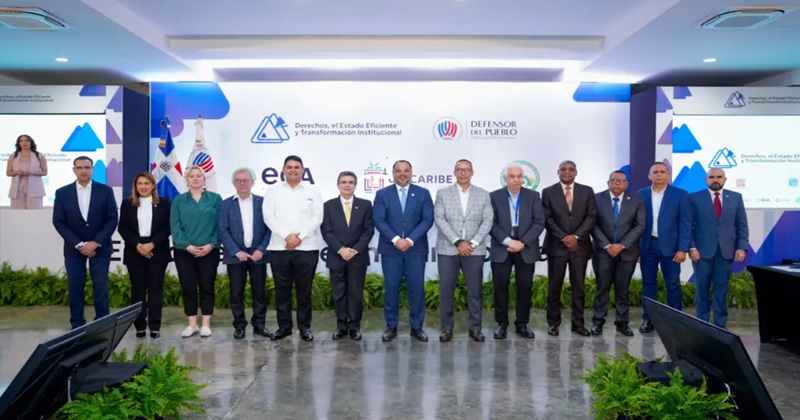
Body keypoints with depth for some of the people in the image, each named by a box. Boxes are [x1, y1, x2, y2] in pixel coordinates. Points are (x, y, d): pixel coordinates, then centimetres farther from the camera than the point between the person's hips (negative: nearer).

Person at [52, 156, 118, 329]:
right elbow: (58, 222, -2)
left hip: (100, 247, -1)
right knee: (75, 287, 5)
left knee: (101, 287, 1)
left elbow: (112, 219, -4)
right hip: (74, 248, 1)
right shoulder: (62, 192, 2)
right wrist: (78, 244, -11)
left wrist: (96, 243, -13)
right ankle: (77, 325, 15)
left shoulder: (105, 191, -1)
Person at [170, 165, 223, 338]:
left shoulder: (215, 199, 4)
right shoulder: (179, 200, 8)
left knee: (207, 287, 2)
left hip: (209, 251, -1)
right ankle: (192, 324, 13)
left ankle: (205, 324, 10)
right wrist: (187, 246, -11)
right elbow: (175, 226, 1)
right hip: (184, 251, 1)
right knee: (188, 287, 3)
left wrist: (211, 245, -12)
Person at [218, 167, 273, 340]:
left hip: (258, 254, 0)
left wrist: (261, 249, -9)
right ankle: (239, 326, 14)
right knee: (236, 293, 4)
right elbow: (222, 231, -2)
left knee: (259, 292, 4)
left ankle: (259, 325, 14)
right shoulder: (226, 204, 5)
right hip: (235, 255, 0)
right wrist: (237, 252, -11)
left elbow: (269, 228, 2)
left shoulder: (262, 202, 5)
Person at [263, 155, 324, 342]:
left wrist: (299, 237, -11)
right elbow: (269, 217, -1)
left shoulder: (313, 191, 8)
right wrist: (286, 236, -13)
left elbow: (317, 218, 0)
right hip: (279, 248, 1)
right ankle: (284, 326, 16)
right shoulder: (273, 191, 9)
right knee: (282, 289, 5)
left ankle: (305, 327, 13)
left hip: (307, 248, -1)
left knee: (304, 289, 3)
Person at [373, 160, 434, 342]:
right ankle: (391, 326, 14)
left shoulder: (423, 193, 6)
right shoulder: (382, 194, 6)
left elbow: (428, 219, -2)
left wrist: (410, 240, -13)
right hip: (390, 249, 0)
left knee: (416, 288, 2)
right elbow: (379, 220, -3)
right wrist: (395, 239, -16)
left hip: (416, 248, 0)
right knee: (391, 288, 3)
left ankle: (416, 327, 13)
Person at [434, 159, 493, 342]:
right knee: (446, 290, 1)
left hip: (475, 250, 1)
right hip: (448, 249, -1)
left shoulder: (483, 195, 8)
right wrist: (458, 242, -13)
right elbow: (439, 220, -4)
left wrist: (472, 243, -10)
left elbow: (487, 221, 1)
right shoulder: (443, 193, 5)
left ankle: (475, 328, 14)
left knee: (475, 290, 3)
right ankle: (447, 328, 11)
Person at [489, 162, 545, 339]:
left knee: (525, 287, 4)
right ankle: (502, 323, 14)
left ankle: (522, 324, 16)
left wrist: (523, 242, -14)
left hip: (526, 249, 1)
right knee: (500, 287, 2)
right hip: (501, 249, -1)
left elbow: (539, 223, -3)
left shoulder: (533, 196, 5)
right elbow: (491, 223, -5)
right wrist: (508, 241, -17)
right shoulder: (494, 196, 2)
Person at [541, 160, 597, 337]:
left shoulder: (587, 191, 8)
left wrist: (576, 236, -11)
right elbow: (547, 219, -2)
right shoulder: (548, 192, 5)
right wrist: (564, 238, -11)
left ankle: (578, 323, 11)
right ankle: (553, 323, 11)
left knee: (578, 286, 4)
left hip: (580, 245, 1)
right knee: (554, 287, 2)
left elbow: (591, 216, 1)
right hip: (557, 245, -1)